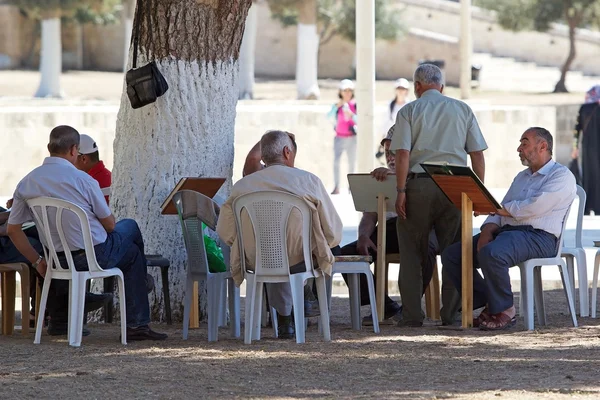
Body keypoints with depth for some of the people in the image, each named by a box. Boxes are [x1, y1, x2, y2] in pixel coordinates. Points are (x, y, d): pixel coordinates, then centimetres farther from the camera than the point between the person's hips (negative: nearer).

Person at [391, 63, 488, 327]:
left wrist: (401, 191, -6)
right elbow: (477, 154, 6)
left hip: (419, 184, -2)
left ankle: (412, 315, 2)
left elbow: (402, 154, -6)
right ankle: (450, 313, 4)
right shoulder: (463, 110, 11)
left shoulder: (409, 111, 4)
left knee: (412, 253, 5)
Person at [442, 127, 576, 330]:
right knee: (451, 254, -6)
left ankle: (504, 311, -21)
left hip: (538, 236, -9)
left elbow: (534, 207, -16)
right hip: (506, 231, 9)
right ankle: (489, 305, -4)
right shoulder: (521, 177, 29)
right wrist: (487, 230, -3)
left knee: (491, 253, -38)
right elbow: (500, 210, 20)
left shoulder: (561, 176, -1)